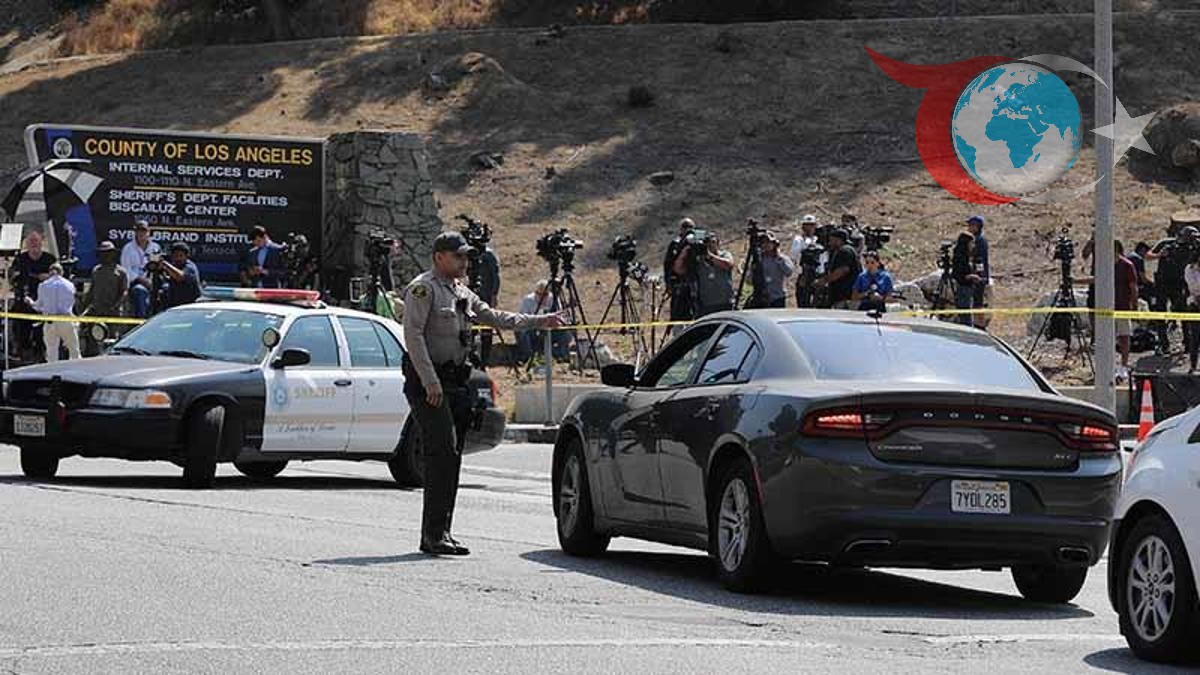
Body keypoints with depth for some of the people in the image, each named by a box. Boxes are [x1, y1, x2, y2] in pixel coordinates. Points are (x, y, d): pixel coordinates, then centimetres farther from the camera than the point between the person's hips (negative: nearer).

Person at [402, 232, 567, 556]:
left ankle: (436, 535, 10)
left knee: (450, 457, 7)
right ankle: (435, 533, -20)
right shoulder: (422, 289, -8)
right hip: (428, 382, -9)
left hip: (453, 380, 9)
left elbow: (495, 317, 27)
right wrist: (430, 382, -22)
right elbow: (413, 336, -16)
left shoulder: (461, 292, 19)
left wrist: (541, 321, 23)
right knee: (443, 452, -17)